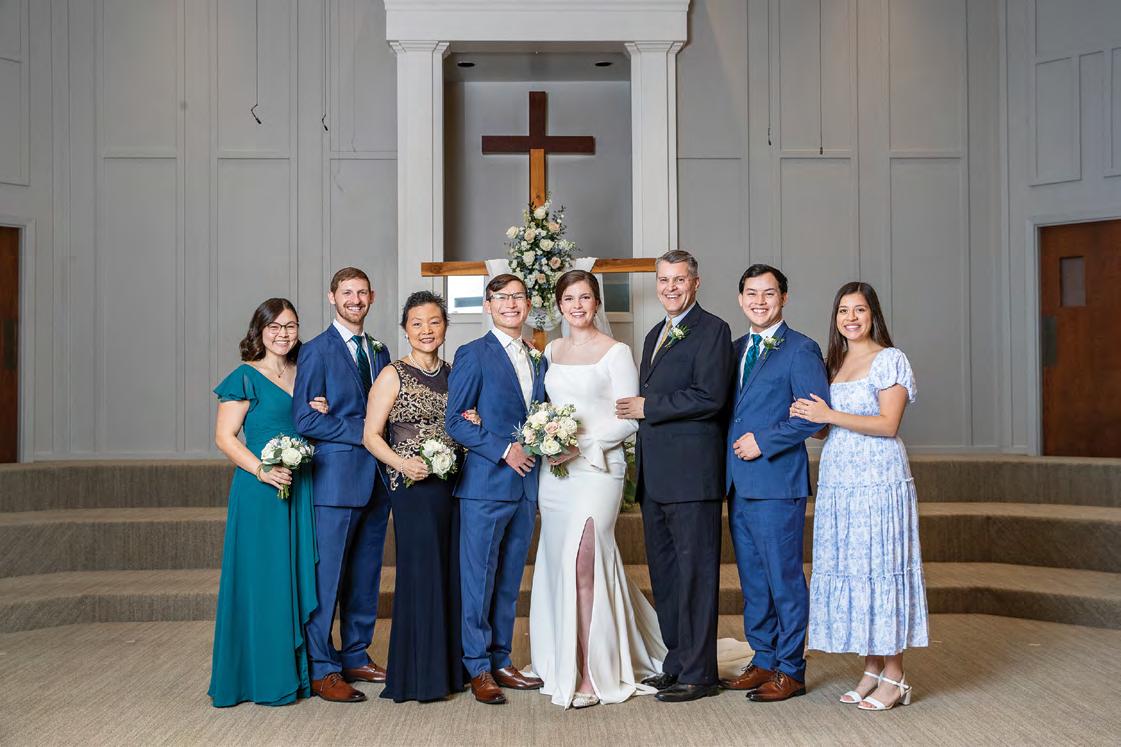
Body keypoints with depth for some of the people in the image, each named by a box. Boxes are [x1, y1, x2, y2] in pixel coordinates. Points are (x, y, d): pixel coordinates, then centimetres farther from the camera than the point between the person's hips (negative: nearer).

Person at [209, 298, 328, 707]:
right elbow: (225, 436, -8)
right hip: (261, 489, -6)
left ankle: (298, 668, 19)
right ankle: (263, 677, 6)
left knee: (299, 574, 8)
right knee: (262, 577, -3)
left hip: (301, 488, 6)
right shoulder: (245, 378, -4)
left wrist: (321, 415, 0)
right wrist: (261, 469, -20)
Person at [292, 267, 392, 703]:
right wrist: (362, 432, -14)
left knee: (366, 576, 12)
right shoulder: (316, 351, -5)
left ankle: (356, 658, 24)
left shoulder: (380, 352, 15)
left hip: (376, 479, 7)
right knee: (327, 577, -2)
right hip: (336, 478, -6)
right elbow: (304, 419, -12)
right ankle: (322, 670, 7)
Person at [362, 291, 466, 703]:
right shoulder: (393, 375, -3)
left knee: (452, 572, 7)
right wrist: (402, 463, -21)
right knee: (421, 572, -4)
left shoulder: (454, 374, 13)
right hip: (413, 486, -5)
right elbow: (371, 435, -6)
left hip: (454, 483, 5)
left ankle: (449, 667, 19)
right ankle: (418, 675, 7)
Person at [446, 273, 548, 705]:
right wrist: (504, 451, -15)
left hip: (526, 487, 6)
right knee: (479, 579, -1)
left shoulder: (538, 362, 16)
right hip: (485, 486, -6)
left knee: (509, 581, 12)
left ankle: (501, 662, 21)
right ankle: (478, 669, 8)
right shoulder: (473, 355, -3)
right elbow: (454, 421, -8)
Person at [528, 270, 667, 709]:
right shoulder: (551, 351, 14)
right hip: (555, 472, 6)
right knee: (559, 566, 7)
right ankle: (565, 667, 21)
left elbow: (628, 420, -7)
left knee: (583, 566, -12)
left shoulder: (616, 353, -3)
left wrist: (582, 445, -16)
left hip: (597, 468, -5)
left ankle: (591, 675, -2)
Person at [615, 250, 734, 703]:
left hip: (691, 473, -9)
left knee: (695, 572, -3)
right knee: (663, 573, 13)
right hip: (655, 475, 9)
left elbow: (710, 397, -17)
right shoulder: (655, 335, 21)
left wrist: (647, 407, -11)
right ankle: (676, 662, 23)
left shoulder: (712, 330, -6)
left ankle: (698, 674, 4)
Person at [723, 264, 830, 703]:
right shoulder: (736, 350, 17)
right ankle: (763, 661, 24)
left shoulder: (800, 350, -6)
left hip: (776, 481, -7)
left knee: (784, 579, -1)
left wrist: (763, 443, -15)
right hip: (738, 483, 8)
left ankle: (790, 671, 9)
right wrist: (733, 447, 7)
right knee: (752, 580, 13)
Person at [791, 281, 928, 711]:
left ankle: (894, 677, 3)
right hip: (837, 479, 7)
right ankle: (871, 669, 16)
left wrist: (830, 415, -15)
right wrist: (807, 418, 0)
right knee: (847, 567, 7)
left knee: (878, 565, -5)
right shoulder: (833, 364, 17)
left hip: (878, 479, -7)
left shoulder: (889, 360, -3)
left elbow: (888, 424, -12)